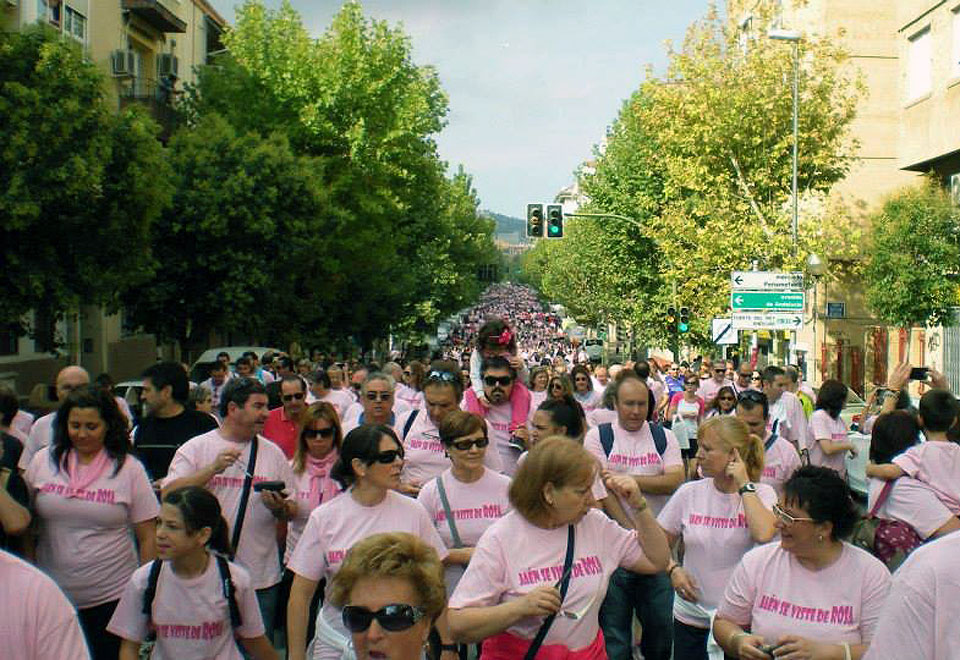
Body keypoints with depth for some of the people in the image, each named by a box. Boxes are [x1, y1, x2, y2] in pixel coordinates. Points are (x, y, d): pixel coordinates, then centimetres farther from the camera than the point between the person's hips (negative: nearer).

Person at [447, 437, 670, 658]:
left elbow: (656, 561, 2)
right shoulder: (501, 539, -19)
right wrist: (521, 607, -34)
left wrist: (638, 505, -9)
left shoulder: (595, 523, -4)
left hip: (589, 651, 4)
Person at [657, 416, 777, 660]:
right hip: (690, 616, 2)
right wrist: (673, 570, -11)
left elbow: (764, 534, -28)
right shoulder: (689, 493, 0)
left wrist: (744, 485, -18)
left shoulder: (761, 494, -6)